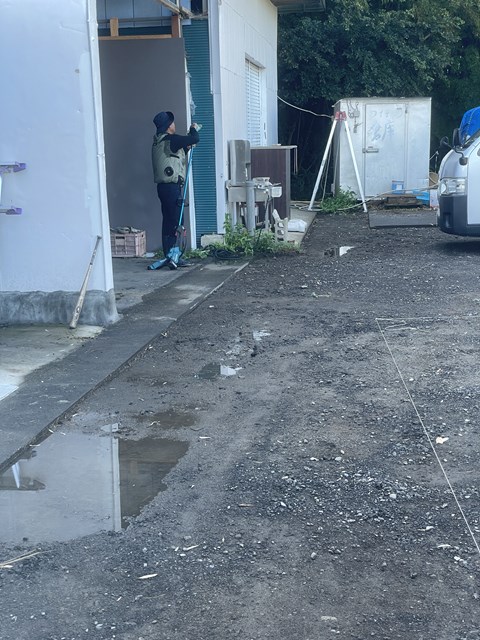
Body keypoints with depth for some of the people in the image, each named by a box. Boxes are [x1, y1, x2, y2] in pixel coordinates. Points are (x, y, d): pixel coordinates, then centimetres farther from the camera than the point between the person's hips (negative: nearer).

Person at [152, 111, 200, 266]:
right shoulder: (171, 140, -13)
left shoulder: (159, 141, 16)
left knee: (168, 221, 12)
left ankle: (169, 255, 16)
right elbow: (195, 139, -14)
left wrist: (187, 147, 20)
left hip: (163, 186, 10)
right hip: (172, 186, -9)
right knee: (174, 222, -7)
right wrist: (193, 129, 6)